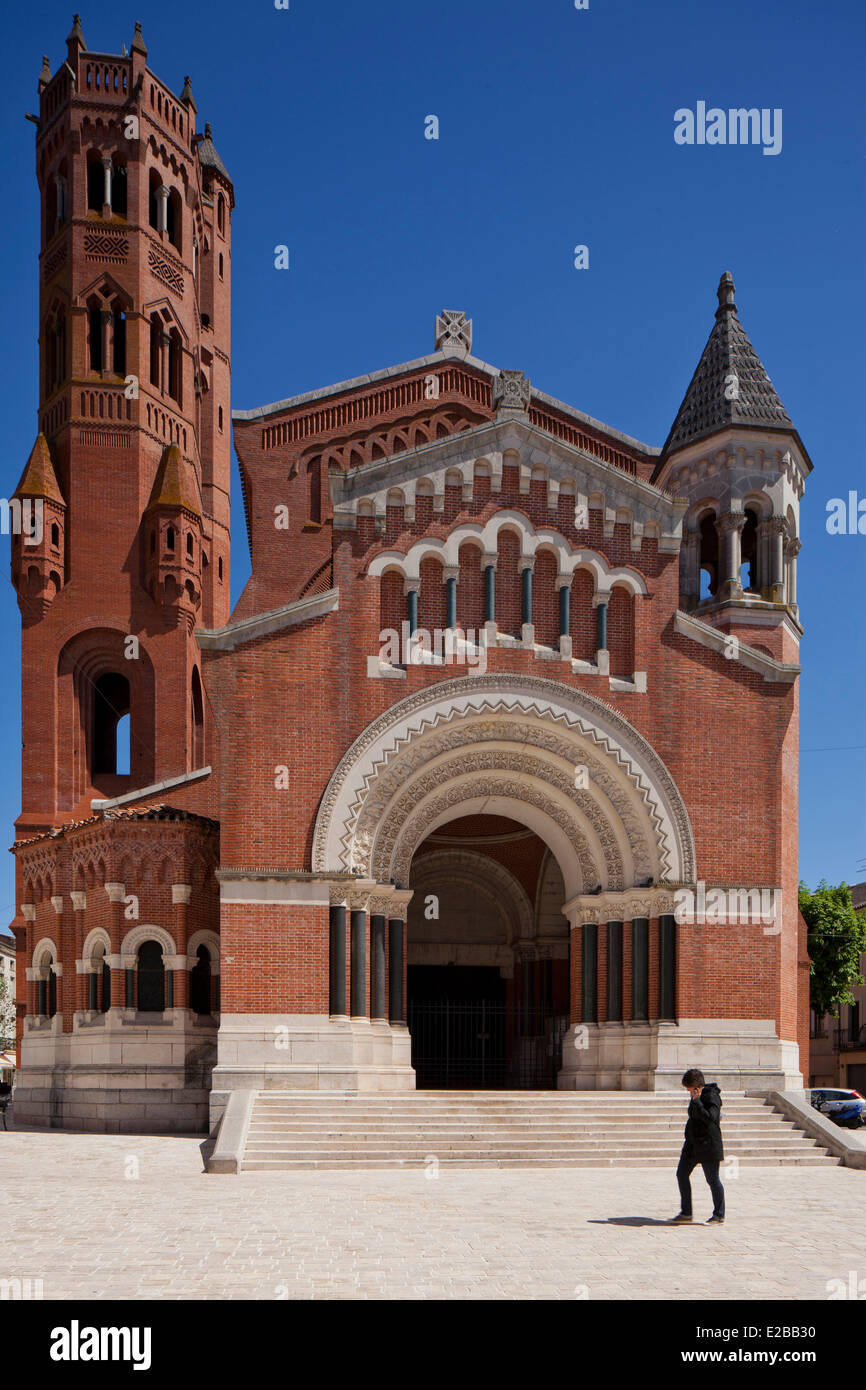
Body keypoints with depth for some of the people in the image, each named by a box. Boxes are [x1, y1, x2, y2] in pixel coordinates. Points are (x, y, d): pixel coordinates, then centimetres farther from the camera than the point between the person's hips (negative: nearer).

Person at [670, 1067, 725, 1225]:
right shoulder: (696, 1096, 12)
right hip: (692, 1144, 9)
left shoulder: (711, 1096, -15)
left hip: (708, 1146, -9)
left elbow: (710, 1117, -30)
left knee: (712, 1179, -1)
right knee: (681, 1174, 7)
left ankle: (719, 1216, 11)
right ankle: (686, 1213, 15)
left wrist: (696, 1101, -28)